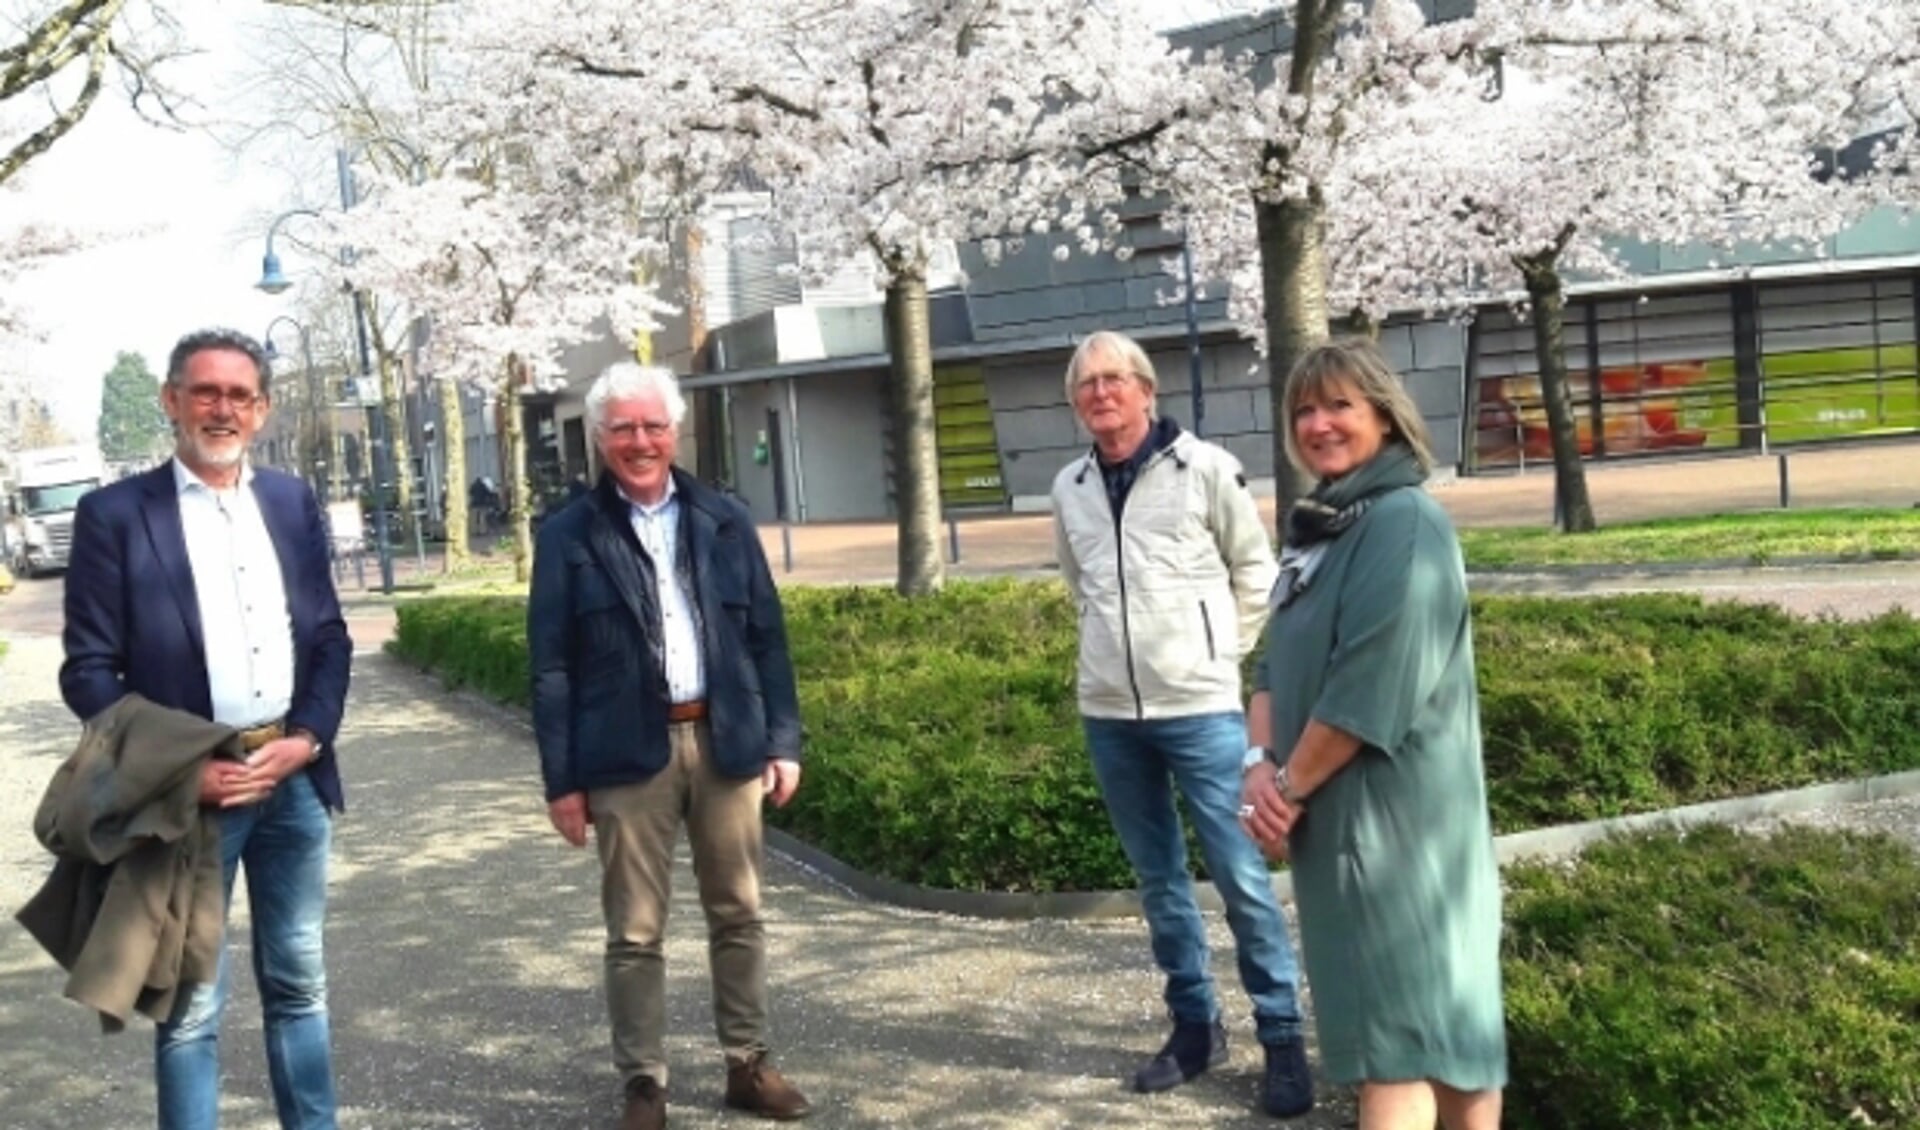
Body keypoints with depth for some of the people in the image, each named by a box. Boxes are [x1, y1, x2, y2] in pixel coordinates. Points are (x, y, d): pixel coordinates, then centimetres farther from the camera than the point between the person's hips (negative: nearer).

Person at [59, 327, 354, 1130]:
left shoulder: (293, 502, 9)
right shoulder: (114, 514, -4)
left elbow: (331, 637, 9)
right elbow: (89, 670, -6)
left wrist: (307, 738, -7)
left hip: (294, 777, 4)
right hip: (188, 787, -4)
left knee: (298, 983, 15)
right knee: (191, 1005, 4)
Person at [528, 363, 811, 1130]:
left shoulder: (724, 522, 7)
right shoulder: (568, 537, -1)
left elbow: (767, 637, 9)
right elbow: (551, 666, -2)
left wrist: (783, 740, 4)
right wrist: (562, 778, -5)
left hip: (725, 741, 3)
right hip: (627, 753, -2)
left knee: (738, 915, 12)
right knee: (635, 932, 5)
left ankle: (748, 1065, 25)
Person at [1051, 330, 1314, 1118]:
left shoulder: (1204, 468, -6)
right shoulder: (1069, 489, 6)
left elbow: (1256, 573, 1)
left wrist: (1220, 655, 0)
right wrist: (1116, 651, 13)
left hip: (1201, 708, -4)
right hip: (1109, 714, 4)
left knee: (1240, 876, -2)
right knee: (1158, 878, 12)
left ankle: (1282, 1038, 10)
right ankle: (1195, 1025, 25)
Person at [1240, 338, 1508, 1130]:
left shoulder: (1404, 525, -15)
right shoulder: (1318, 527, 14)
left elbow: (1372, 688, -22)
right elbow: (1277, 664, 12)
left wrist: (1290, 786, -14)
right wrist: (1262, 763, -5)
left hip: (1390, 817, -9)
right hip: (1341, 815, 9)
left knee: (1391, 1027, -5)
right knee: (1444, 1008, 16)